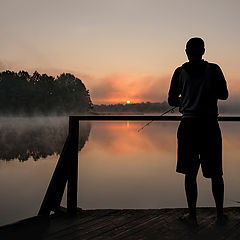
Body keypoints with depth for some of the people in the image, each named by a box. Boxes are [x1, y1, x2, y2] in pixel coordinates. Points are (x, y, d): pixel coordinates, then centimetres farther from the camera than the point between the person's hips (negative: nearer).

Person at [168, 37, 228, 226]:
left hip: (188, 125, 0)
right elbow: (224, 95, 8)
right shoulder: (213, 69, 2)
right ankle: (220, 214, 20)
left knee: (190, 172, 7)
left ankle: (192, 215, 12)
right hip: (210, 125, 0)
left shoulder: (180, 72, 3)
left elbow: (172, 101, 6)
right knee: (215, 173, 11)